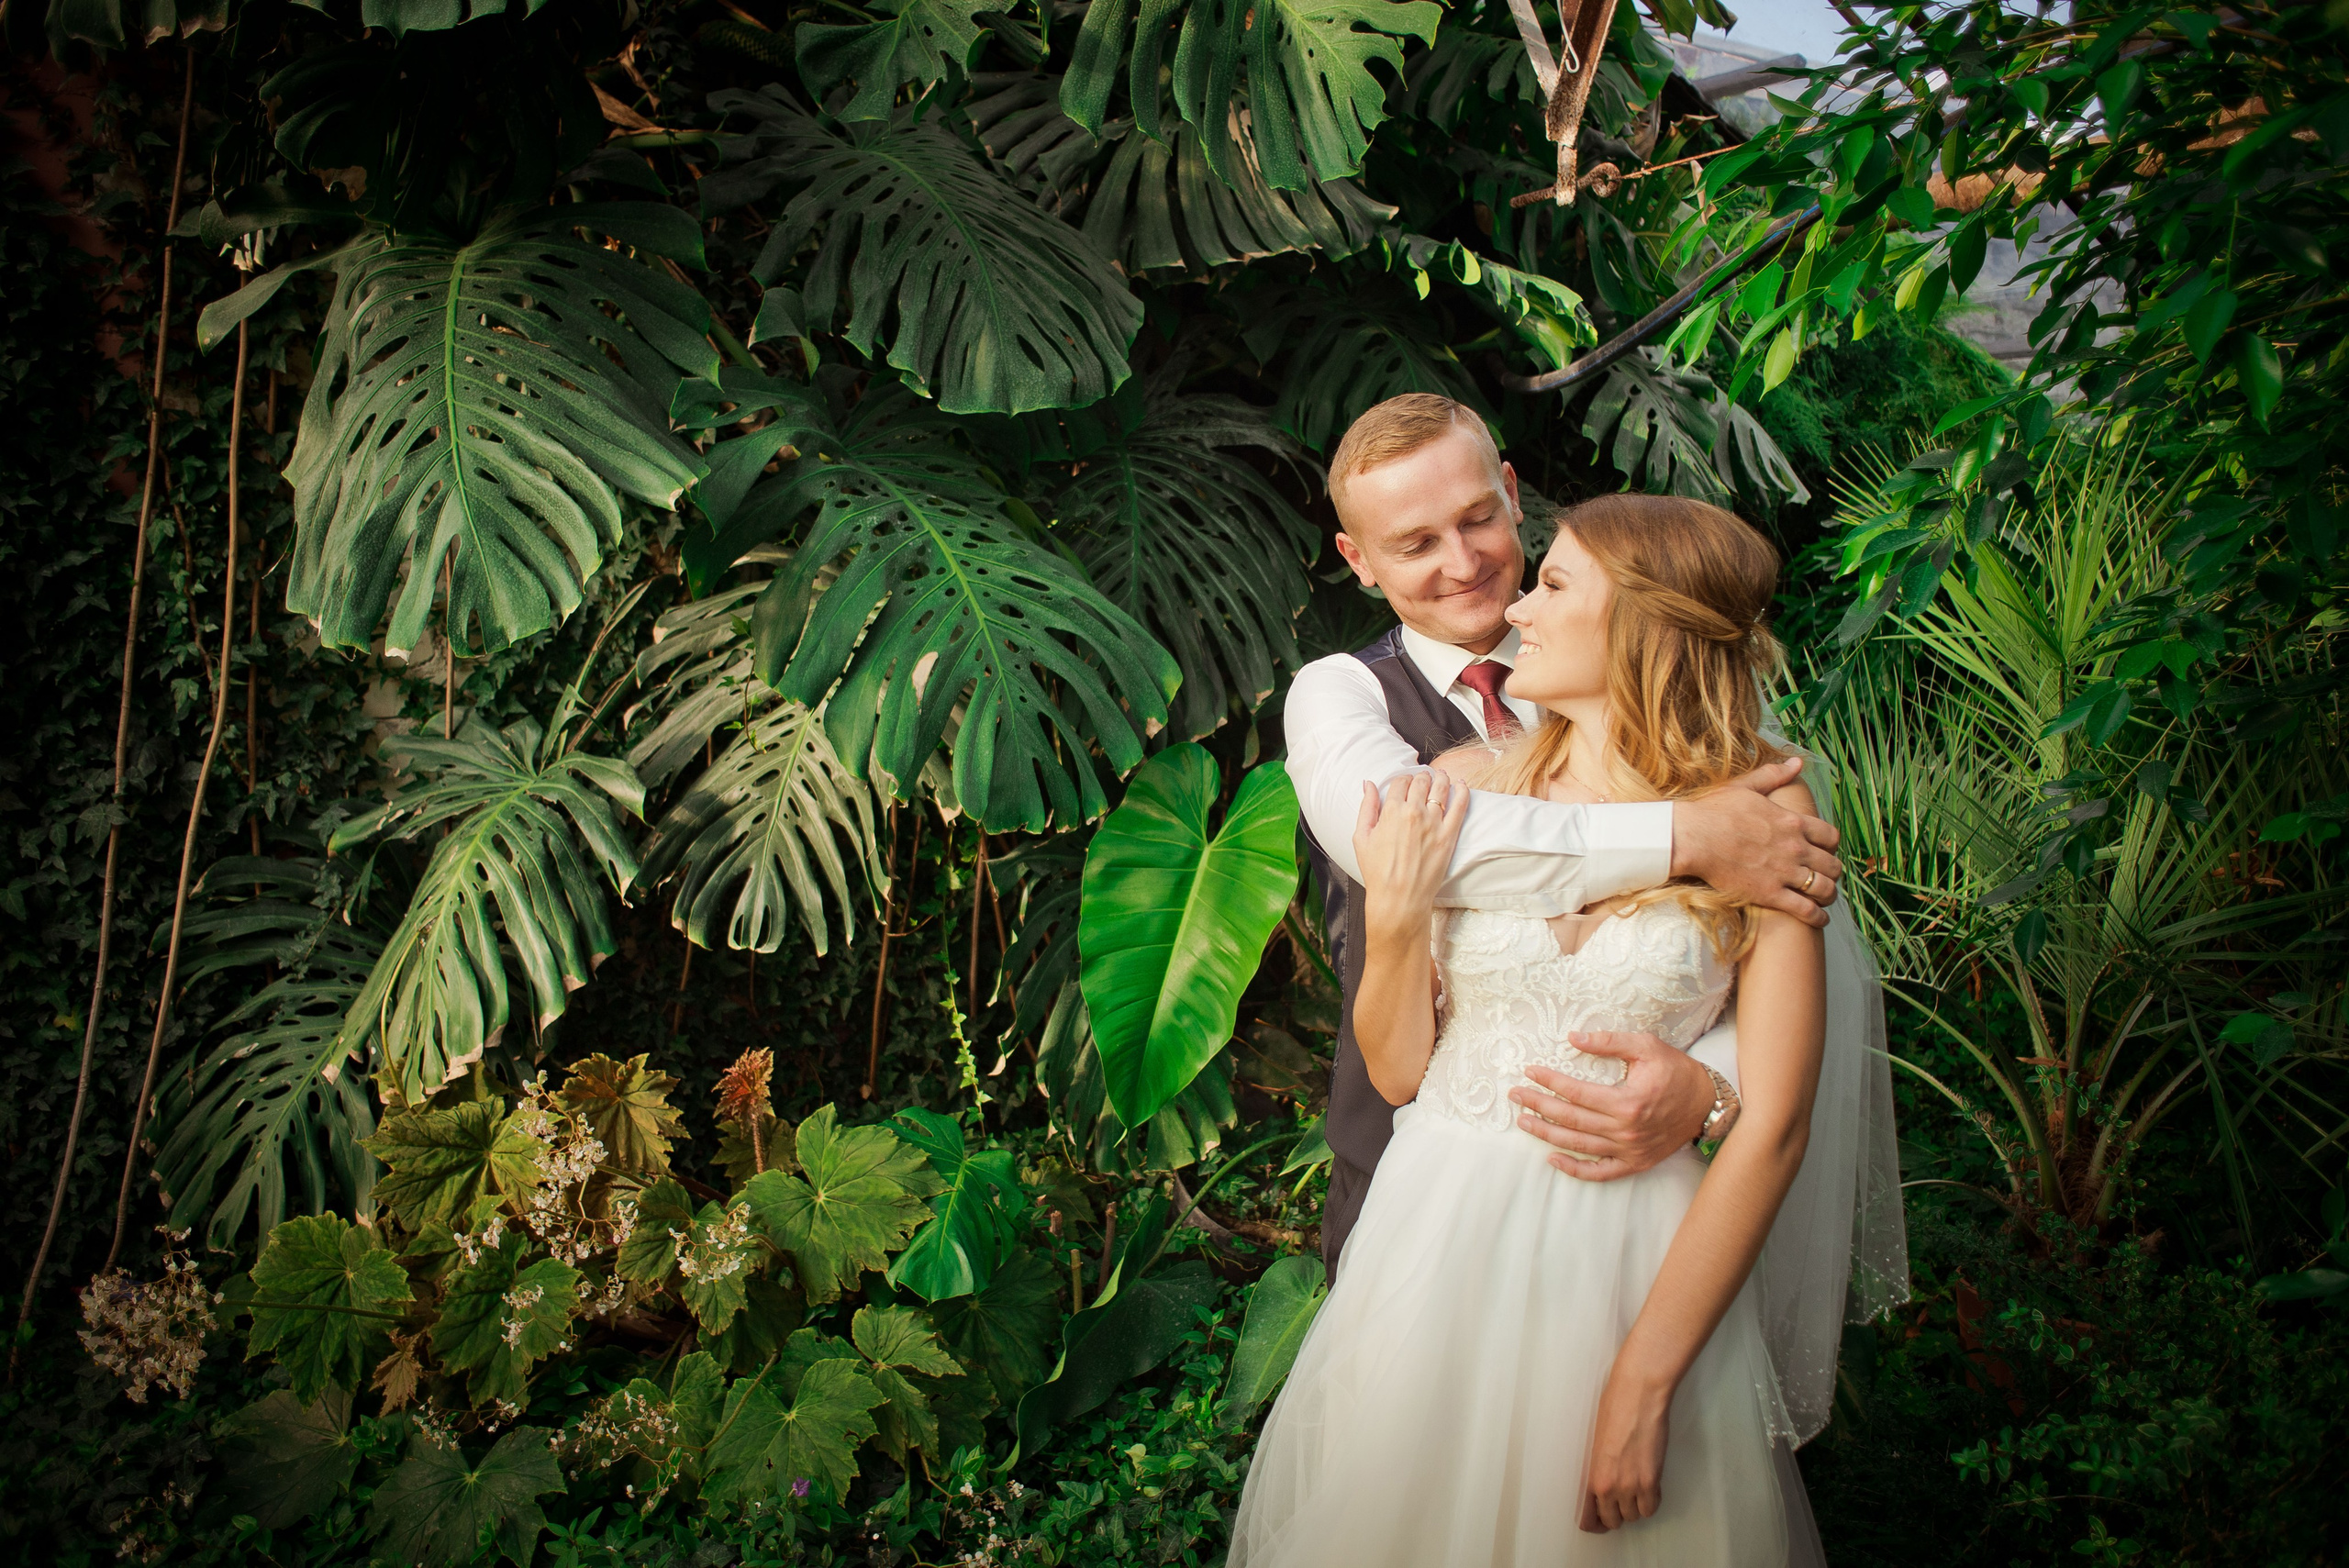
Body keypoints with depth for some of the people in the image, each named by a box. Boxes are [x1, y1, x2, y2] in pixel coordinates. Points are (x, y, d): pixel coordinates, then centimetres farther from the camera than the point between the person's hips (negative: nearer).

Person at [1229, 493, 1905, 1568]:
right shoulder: (1465, 789, -3)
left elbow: (1774, 1128, -12)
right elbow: (1397, 1071, 1)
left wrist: (1643, 1385, -14)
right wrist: (1396, 919, -17)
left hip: (1648, 1269, -2)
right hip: (1447, 1247, 2)